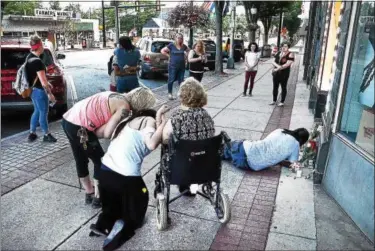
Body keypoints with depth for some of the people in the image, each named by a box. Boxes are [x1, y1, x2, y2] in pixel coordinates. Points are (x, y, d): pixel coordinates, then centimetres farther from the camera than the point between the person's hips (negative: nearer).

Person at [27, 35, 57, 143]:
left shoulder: (29, 57, 5)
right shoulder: (37, 61, -25)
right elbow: (43, 81, -24)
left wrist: (47, 83, 24)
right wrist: (50, 94, -16)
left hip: (32, 89, 9)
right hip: (39, 90, -9)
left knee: (37, 111, 20)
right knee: (43, 113, 4)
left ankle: (32, 133, 28)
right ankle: (47, 135, 18)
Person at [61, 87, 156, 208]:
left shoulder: (117, 96, 15)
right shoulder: (124, 108, -12)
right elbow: (107, 133, -14)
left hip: (68, 119, 9)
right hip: (78, 127, -9)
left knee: (81, 160, 22)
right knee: (101, 161, 9)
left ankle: (89, 194, 40)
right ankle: (98, 197, 22)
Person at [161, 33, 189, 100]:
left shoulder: (184, 46, 6)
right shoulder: (171, 45, -5)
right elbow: (162, 51, -1)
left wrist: (185, 56, 9)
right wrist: (169, 55, -6)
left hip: (182, 67, 4)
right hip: (173, 66, -4)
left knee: (181, 80, 9)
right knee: (171, 80, 3)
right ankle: (170, 93, 15)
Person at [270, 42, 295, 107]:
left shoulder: (290, 55, -7)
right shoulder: (278, 53, 10)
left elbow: (287, 64, -17)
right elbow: (273, 62, 5)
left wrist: (278, 69, -19)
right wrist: (277, 66, -18)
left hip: (284, 74, -5)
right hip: (276, 73, 5)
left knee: (283, 87, 3)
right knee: (275, 87, 10)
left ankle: (282, 102, 11)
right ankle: (274, 101, 21)